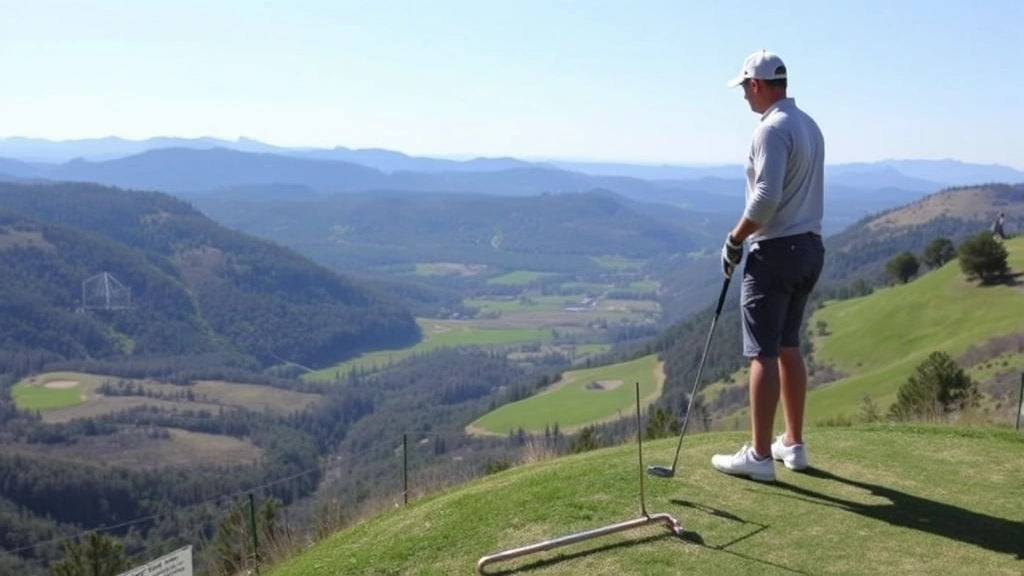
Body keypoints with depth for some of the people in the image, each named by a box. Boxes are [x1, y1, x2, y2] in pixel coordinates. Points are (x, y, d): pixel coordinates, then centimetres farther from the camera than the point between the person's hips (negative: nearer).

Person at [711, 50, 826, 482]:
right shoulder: (809, 126, 14)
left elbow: (767, 198, -24)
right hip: (809, 246, 9)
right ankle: (793, 445, 21)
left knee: (764, 353, -5)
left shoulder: (771, 129, -16)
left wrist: (735, 239, -12)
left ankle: (759, 455, -1)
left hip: (776, 251, -9)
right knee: (788, 347, 15)